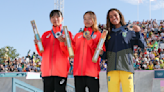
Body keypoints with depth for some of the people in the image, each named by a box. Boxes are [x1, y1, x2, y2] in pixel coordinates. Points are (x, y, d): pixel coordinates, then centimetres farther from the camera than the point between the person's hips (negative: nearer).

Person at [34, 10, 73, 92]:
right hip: (47, 70, 3)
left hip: (61, 70, -3)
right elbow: (41, 53, 13)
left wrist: (62, 42, -16)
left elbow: (68, 53, -1)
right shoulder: (46, 34, 16)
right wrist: (37, 44, -5)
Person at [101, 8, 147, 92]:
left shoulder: (129, 32, 15)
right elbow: (105, 56, 19)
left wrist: (138, 32, -7)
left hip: (126, 67, -2)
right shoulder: (108, 35, 20)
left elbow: (143, 45, 7)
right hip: (112, 69, 2)